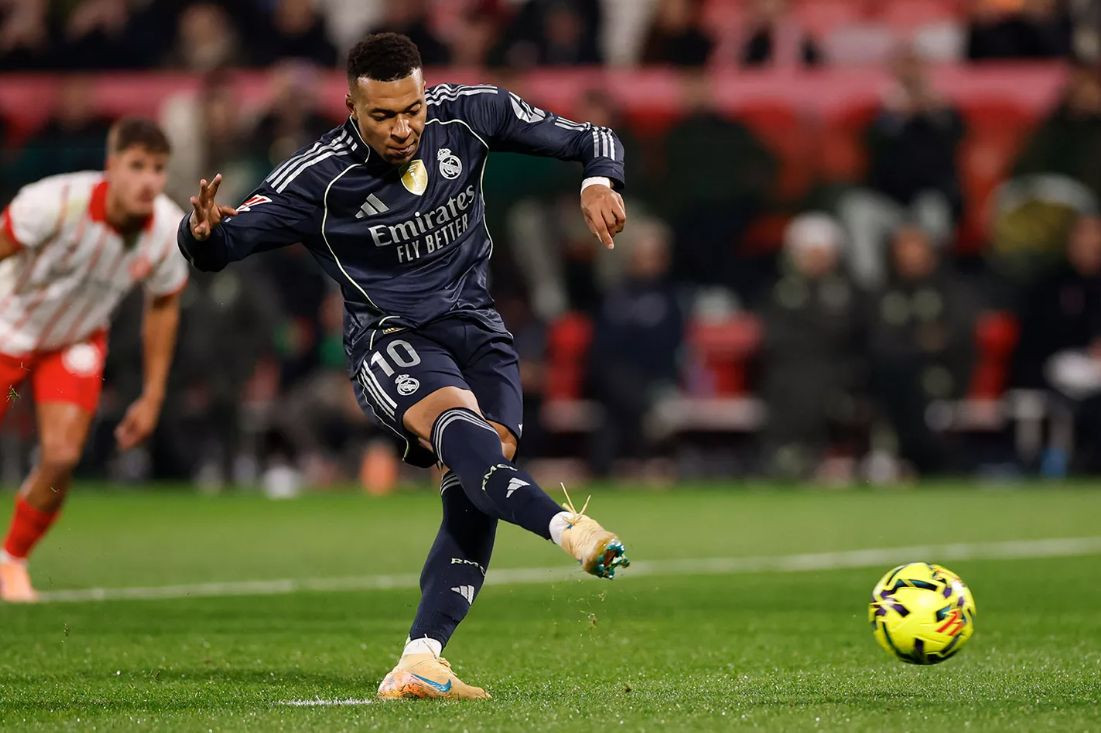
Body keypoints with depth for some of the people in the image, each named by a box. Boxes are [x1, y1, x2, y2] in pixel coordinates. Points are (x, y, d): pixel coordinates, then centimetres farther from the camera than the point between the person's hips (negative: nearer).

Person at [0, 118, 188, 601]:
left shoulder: (170, 232, -21)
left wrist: (152, 397, 1)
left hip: (77, 342, 2)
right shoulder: (56, 203, -34)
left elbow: (163, 308, -2)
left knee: (61, 457, -13)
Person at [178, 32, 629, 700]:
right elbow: (216, 246, -10)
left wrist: (600, 180, -16)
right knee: (458, 422, -36)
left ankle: (420, 659, -20)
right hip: (391, 338, -4)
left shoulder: (468, 113, -3)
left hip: (477, 326, 4)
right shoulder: (319, 178, -12)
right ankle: (566, 527, -60)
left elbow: (592, 141, 6)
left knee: (476, 486, -18)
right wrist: (205, 230, -34)